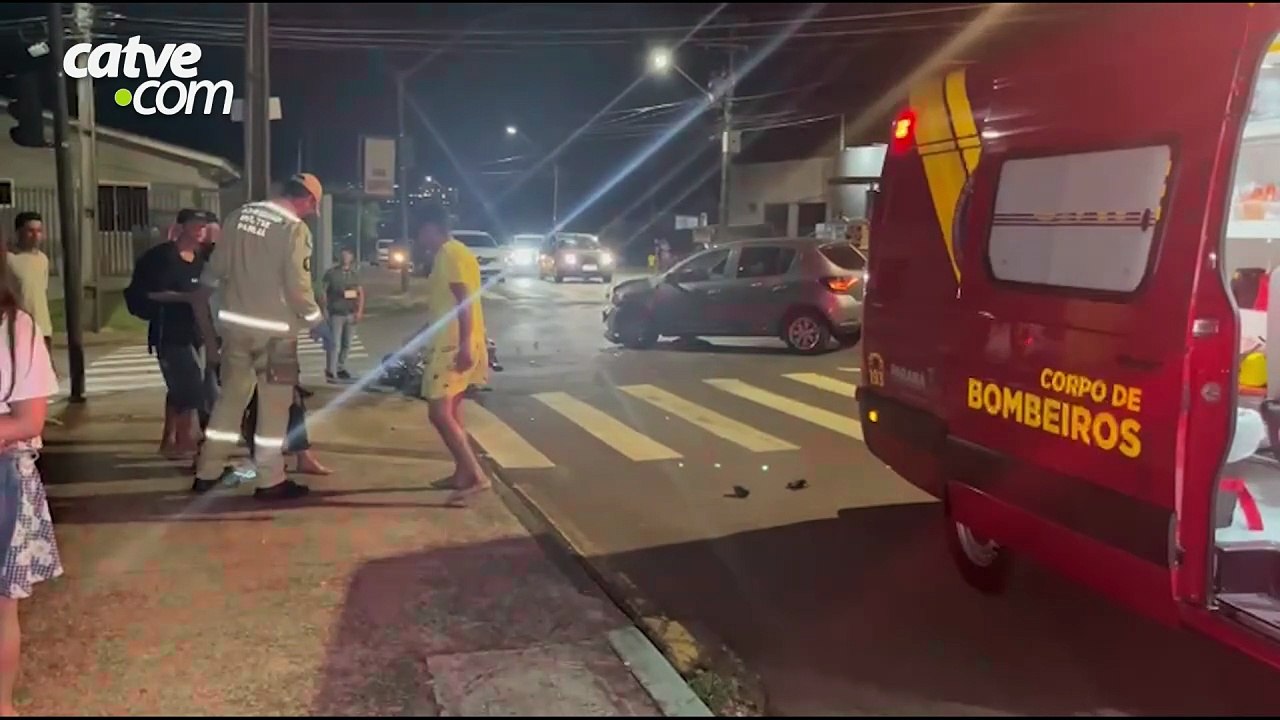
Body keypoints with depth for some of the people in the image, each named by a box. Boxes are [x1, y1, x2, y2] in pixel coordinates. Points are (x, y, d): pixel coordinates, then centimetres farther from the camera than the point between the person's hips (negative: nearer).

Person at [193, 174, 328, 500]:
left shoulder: (239, 216, 5)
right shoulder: (295, 229, -14)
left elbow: (216, 269, 11)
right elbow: (297, 286, -16)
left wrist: (202, 288, 32)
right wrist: (316, 320, -1)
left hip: (235, 322, 6)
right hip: (273, 329, -6)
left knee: (231, 396, 16)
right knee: (274, 406, 4)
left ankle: (208, 471, 23)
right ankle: (270, 481, 9)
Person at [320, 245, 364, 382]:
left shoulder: (355, 274, 9)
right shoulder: (332, 272, -3)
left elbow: (360, 292, 12)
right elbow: (323, 290, -2)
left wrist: (360, 311, 2)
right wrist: (325, 309, -7)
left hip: (351, 314, 5)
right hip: (336, 314, -5)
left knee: (346, 344, 11)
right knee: (334, 344, -10)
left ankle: (340, 368, 25)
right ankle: (330, 372, -9)